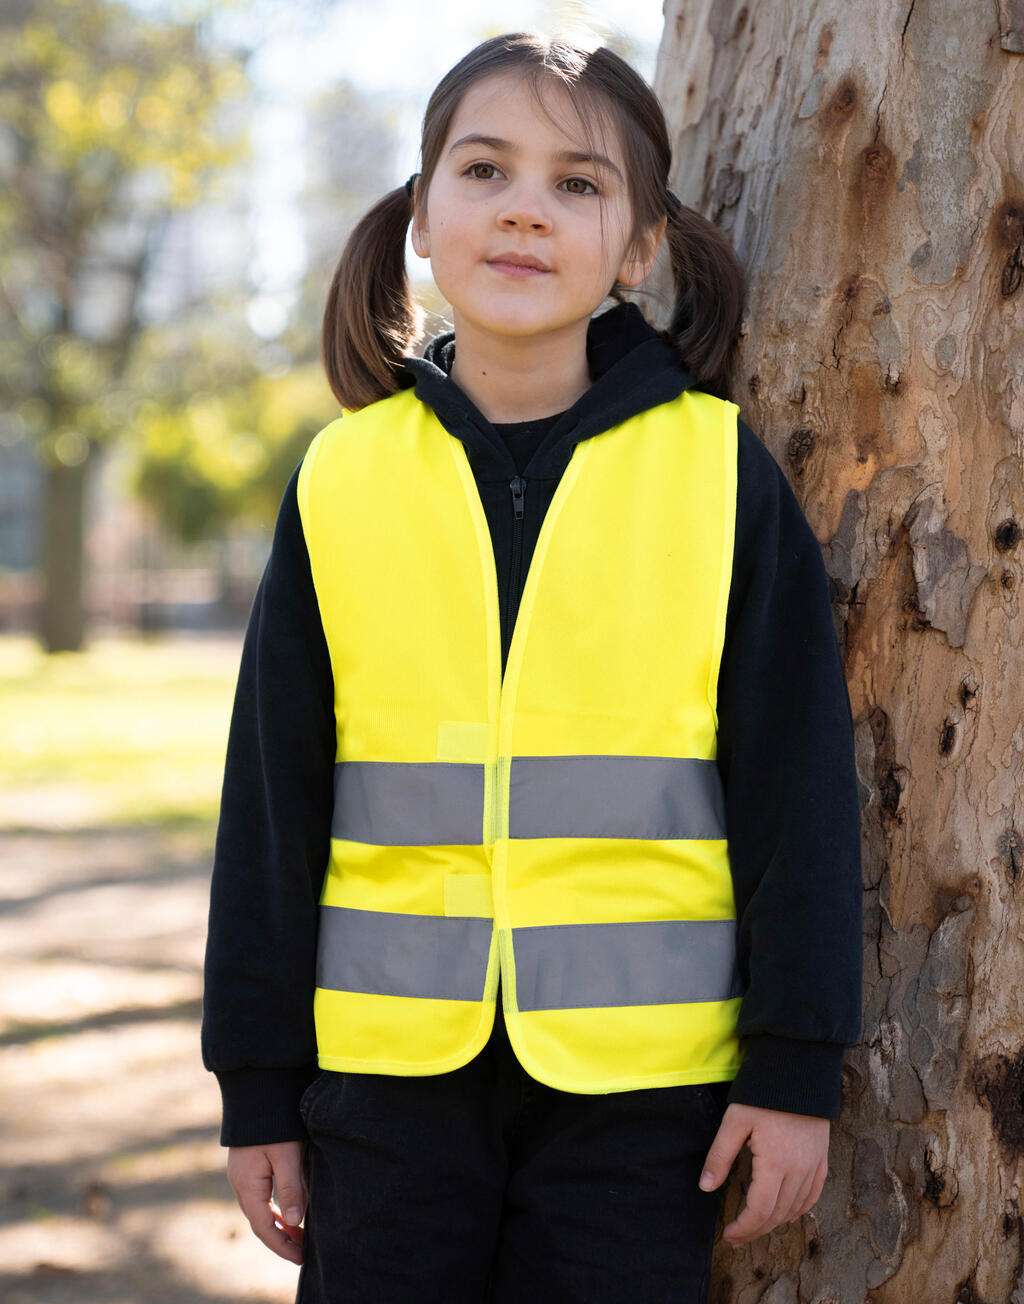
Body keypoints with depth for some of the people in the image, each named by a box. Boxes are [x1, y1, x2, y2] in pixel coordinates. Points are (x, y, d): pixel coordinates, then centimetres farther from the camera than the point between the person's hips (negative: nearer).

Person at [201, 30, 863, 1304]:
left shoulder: (718, 468, -3)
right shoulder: (343, 480, 1)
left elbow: (797, 781, -1)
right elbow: (273, 798, 5)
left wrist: (797, 1062, -3)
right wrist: (257, 1082, 6)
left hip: (639, 1078, -1)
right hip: (390, 1063, 2)